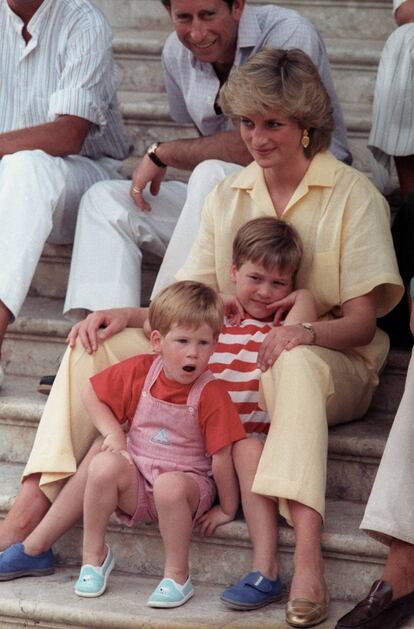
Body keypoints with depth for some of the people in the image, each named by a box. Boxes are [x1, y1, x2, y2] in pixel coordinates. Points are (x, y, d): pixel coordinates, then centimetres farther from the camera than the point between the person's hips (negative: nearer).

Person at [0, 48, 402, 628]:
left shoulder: (352, 195, -2)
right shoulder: (227, 196, 13)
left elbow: (362, 320, -7)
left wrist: (307, 332, -29)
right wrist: (129, 315, -9)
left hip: (332, 362, -5)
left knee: (296, 364, -43)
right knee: (96, 342, -12)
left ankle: (307, 559, -57)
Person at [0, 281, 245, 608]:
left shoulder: (210, 393, -15)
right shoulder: (139, 371, -3)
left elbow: (221, 456, -13)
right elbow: (91, 394, 10)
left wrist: (227, 509, -10)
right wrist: (113, 434, -3)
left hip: (188, 482, -4)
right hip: (136, 478, 4)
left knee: (170, 485, -38)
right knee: (104, 464, -27)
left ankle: (177, 576, -22)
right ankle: (94, 555, -9)